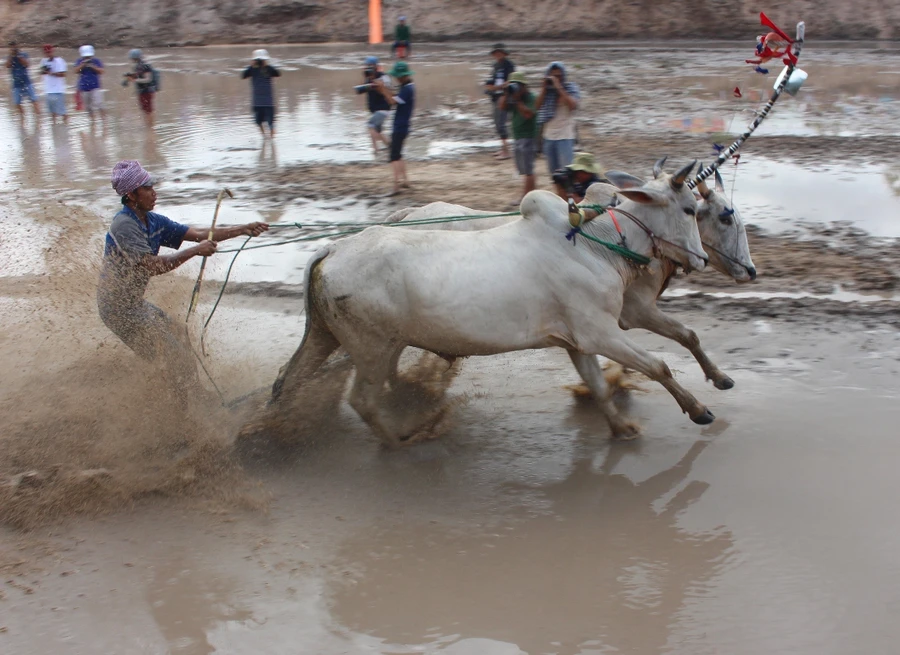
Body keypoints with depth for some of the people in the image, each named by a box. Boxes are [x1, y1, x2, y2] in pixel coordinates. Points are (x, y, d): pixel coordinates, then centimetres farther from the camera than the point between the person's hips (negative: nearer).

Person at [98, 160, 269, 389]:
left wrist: (243, 229, 0)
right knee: (172, 355, -7)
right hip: (119, 308, -9)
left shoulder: (153, 221, 4)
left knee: (180, 338, 15)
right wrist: (195, 251, -23)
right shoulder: (123, 224, -22)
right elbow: (153, 266, -28)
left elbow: (198, 234, 5)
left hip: (135, 302, 9)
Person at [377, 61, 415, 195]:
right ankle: (404, 180, 30)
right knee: (398, 154, 21)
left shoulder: (407, 89, -19)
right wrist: (385, 89, 0)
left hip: (400, 128, -10)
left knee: (394, 156, -14)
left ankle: (397, 184, -20)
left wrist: (383, 88, -18)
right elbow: (395, 99, 13)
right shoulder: (407, 87, 11)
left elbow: (393, 102, -26)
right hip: (401, 127, 10)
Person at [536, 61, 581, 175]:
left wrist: (559, 88, -20)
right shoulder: (547, 90, 9)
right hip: (548, 137, 5)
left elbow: (573, 105, -21)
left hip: (565, 137, -5)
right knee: (553, 170, 11)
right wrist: (544, 88, -7)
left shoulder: (571, 88, -3)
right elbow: (537, 106, -1)